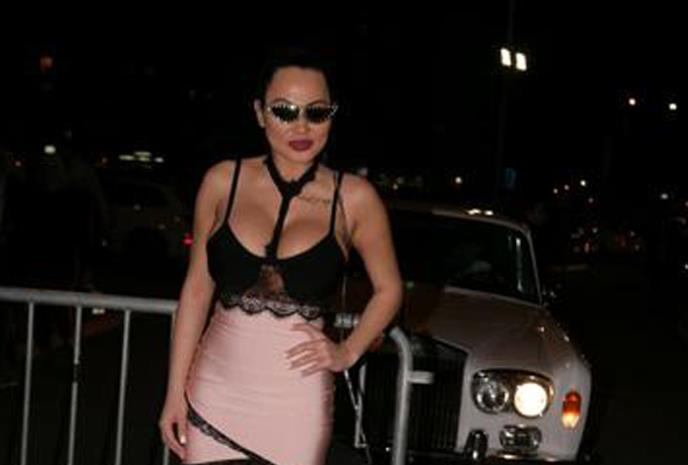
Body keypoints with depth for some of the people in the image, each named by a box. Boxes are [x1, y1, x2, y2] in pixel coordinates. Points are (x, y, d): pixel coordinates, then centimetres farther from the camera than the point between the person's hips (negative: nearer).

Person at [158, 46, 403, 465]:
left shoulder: (353, 198, -2)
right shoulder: (223, 182, 2)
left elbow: (389, 289, 12)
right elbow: (197, 288, 6)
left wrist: (347, 353, 0)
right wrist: (175, 391, 4)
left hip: (296, 403, -1)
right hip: (216, 392, 1)